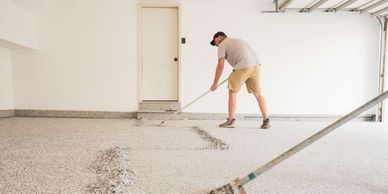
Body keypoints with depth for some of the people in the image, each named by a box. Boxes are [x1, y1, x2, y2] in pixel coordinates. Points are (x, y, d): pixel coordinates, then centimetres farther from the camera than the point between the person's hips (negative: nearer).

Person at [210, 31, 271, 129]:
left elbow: (220, 66, 1)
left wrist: (215, 83, 6)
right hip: (256, 65, 7)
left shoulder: (222, 45, 11)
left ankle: (231, 121, 5)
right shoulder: (238, 40, 34)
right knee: (258, 94, 13)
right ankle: (266, 121, 15)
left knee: (232, 92, 4)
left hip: (243, 67, -7)